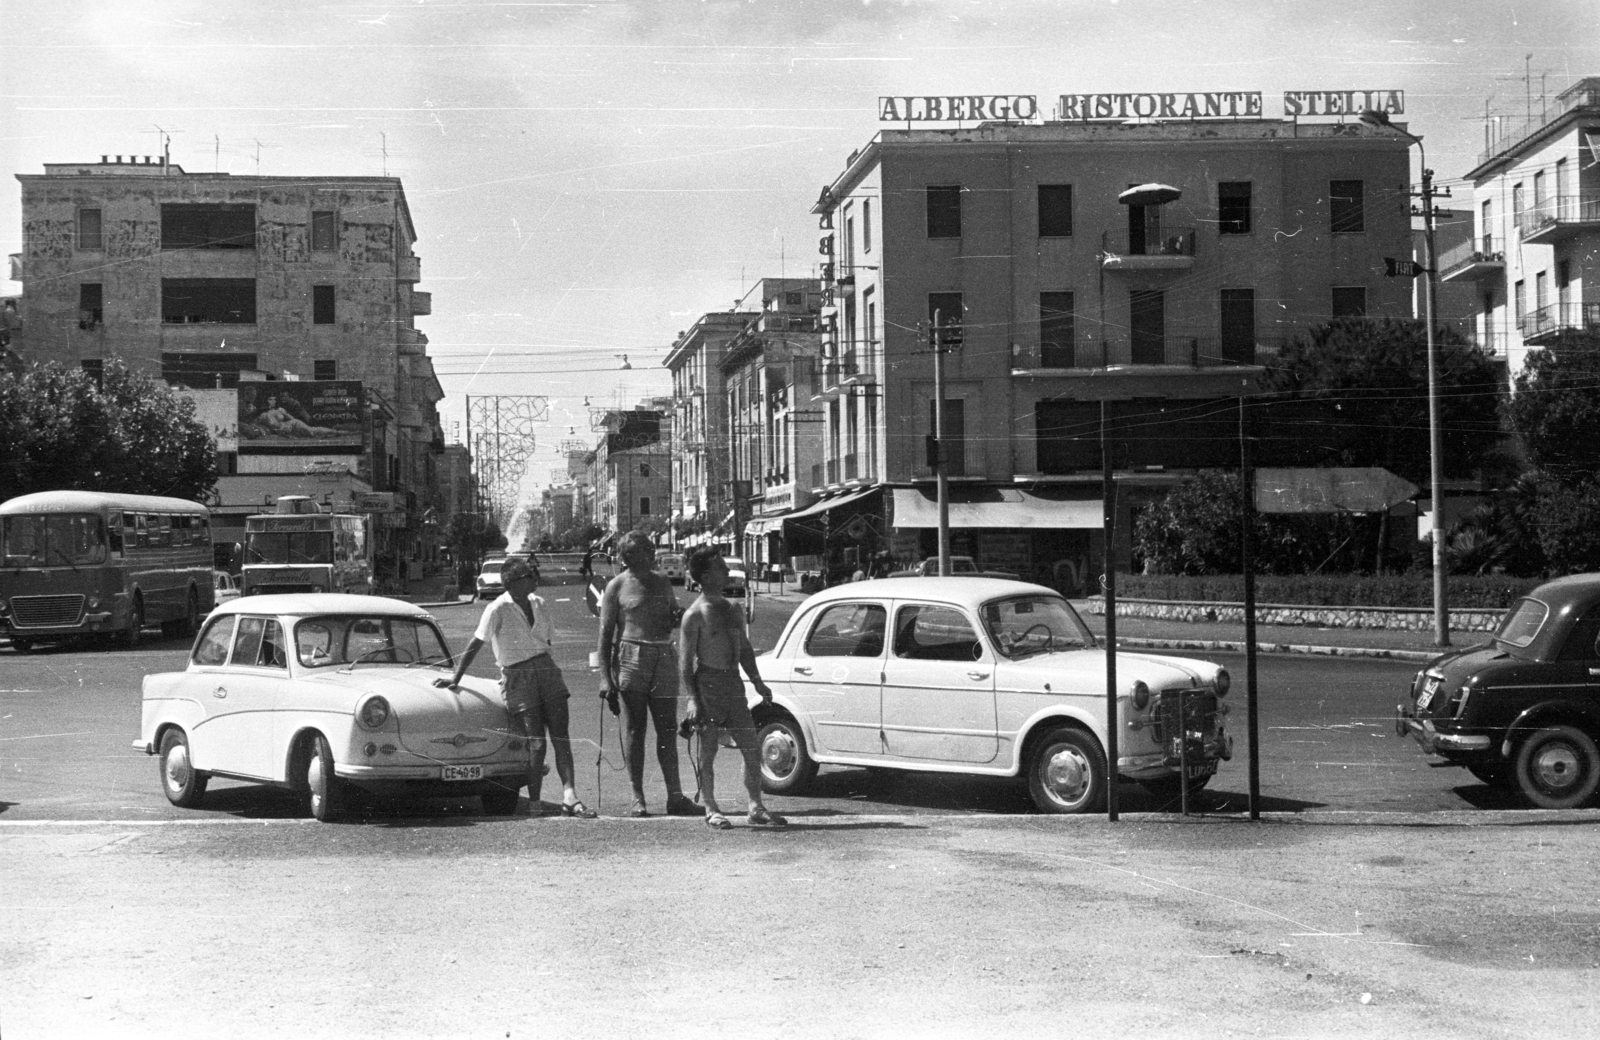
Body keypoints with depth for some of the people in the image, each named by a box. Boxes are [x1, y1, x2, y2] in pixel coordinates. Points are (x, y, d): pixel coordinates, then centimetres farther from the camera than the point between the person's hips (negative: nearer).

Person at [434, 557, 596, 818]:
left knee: (561, 737, -5)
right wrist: (455, 679, -8)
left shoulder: (538, 604, 11)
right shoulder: (498, 609, -8)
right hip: (518, 678, -5)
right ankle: (535, 802, 2)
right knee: (536, 743, -8)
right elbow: (475, 645, -8)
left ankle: (569, 798, -10)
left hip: (546, 669, 5)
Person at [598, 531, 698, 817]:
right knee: (634, 729, -1)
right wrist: (605, 678, -10)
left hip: (664, 657, 4)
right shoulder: (617, 586, 0)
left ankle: (675, 796, 2)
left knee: (667, 729, 2)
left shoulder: (663, 584, 14)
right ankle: (637, 798, 2)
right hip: (631, 656, -4)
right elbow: (605, 633, -2)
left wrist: (678, 617, -1)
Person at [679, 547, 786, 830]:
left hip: (734, 684, 6)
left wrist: (757, 682, 13)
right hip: (708, 686, -6)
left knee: (752, 750, 4)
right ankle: (711, 811, 7)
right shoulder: (695, 615, -7)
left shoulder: (733, 611, 15)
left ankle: (756, 808, 11)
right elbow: (685, 662, -9)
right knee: (708, 752, 0)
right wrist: (693, 699, -16)